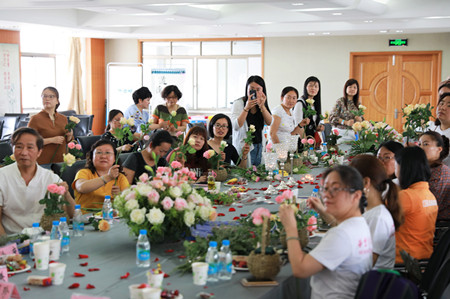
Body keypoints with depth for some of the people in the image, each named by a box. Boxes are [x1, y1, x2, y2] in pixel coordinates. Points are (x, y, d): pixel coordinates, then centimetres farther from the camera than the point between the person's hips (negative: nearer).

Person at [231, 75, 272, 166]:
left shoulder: (262, 103, 9)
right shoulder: (238, 103, -8)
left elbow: (269, 123, -4)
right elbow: (236, 126, -19)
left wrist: (262, 106, -18)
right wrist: (246, 108, -26)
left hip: (259, 146, 5)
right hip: (243, 147, -5)